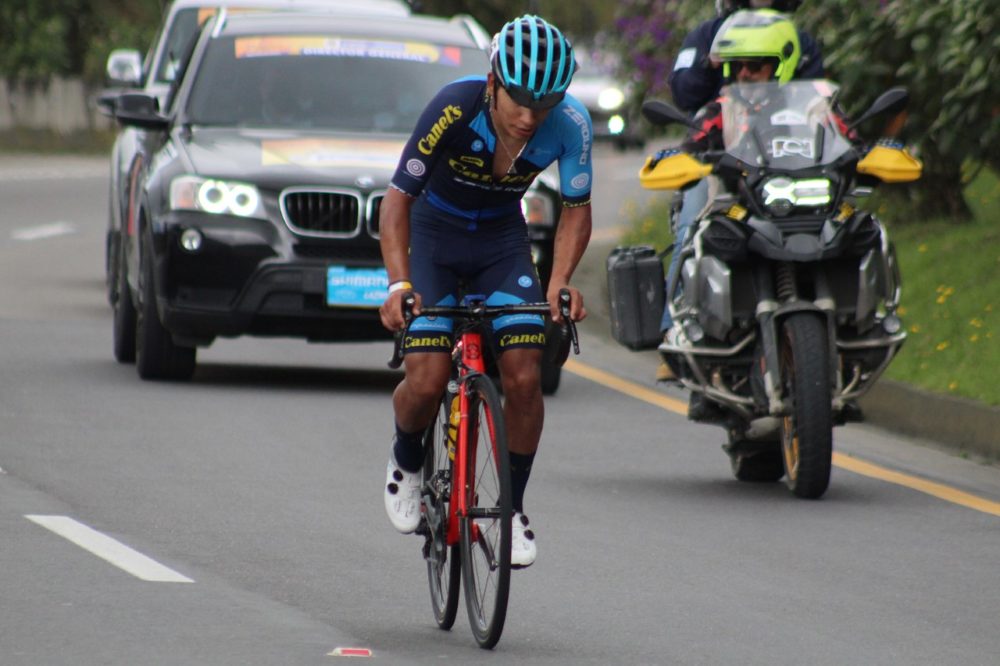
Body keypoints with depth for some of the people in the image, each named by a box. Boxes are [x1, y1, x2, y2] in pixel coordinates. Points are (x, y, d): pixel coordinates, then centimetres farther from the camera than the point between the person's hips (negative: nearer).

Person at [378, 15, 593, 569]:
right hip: (434, 234, -2)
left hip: (502, 239, 2)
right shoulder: (454, 108, -32)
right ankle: (406, 462, 17)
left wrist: (560, 282, -25)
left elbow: (575, 208, -9)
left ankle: (513, 508, 4)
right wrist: (399, 283, -38)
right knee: (427, 381, -17)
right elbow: (398, 198, -26)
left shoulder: (569, 124, -24)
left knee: (524, 377, -15)